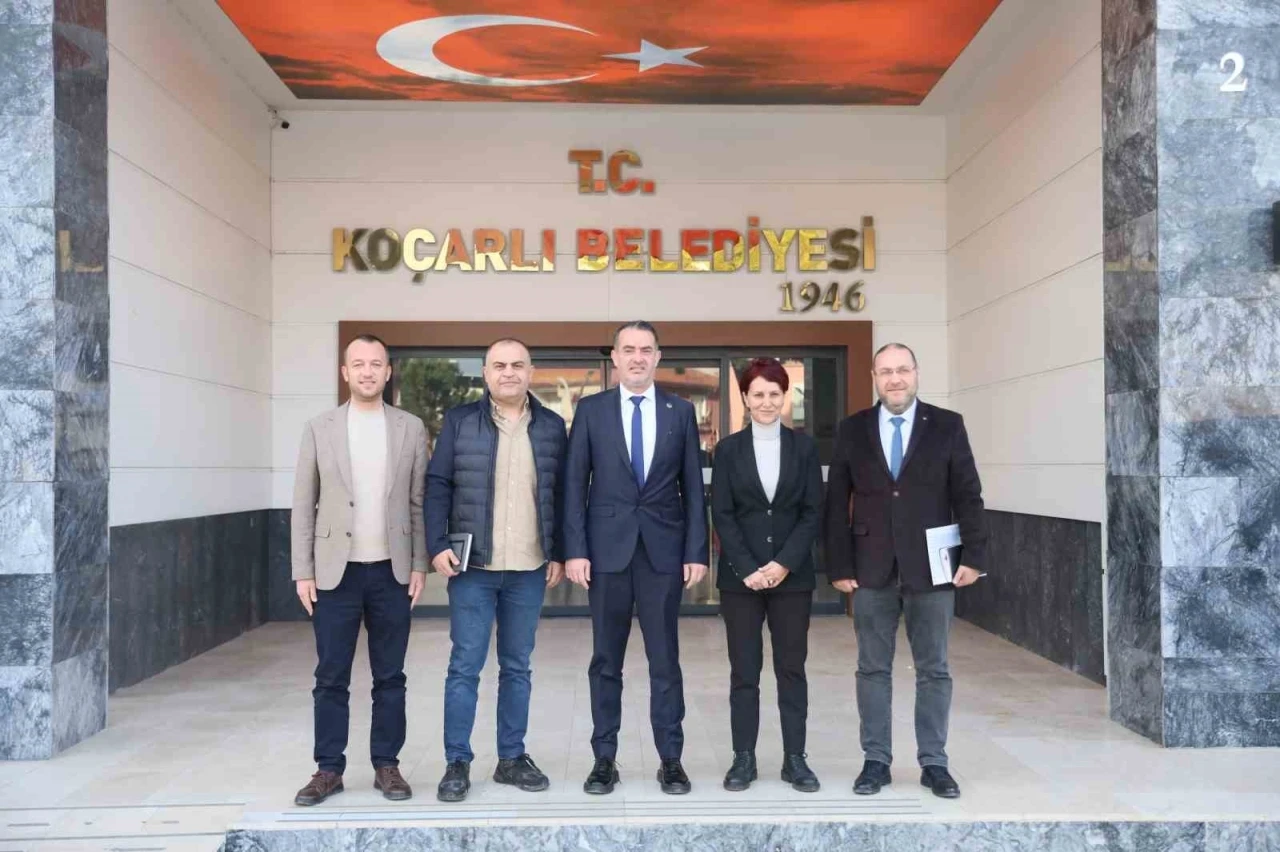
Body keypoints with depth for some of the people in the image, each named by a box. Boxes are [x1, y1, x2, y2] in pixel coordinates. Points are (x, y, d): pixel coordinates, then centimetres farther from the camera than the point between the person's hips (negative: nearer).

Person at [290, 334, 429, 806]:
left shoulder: (411, 428, 3)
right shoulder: (319, 428, 3)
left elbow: (419, 502, 4)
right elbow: (303, 505, 3)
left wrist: (420, 565, -1)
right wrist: (303, 571, -2)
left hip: (392, 572, 0)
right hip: (336, 571, 0)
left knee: (389, 677, 8)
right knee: (331, 677, 6)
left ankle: (386, 765, 20)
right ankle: (329, 769, 18)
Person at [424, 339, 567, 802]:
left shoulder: (552, 426, 6)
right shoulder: (459, 420, 1)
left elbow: (561, 494, 8)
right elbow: (437, 485, -1)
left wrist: (559, 553, 3)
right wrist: (438, 546, -9)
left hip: (530, 569, 2)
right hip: (472, 565, -2)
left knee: (517, 667, 11)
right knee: (464, 666, 2)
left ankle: (512, 758, 22)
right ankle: (457, 762, 13)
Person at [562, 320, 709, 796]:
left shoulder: (680, 412, 6)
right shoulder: (591, 410, 4)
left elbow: (693, 487, 5)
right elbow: (575, 485, 1)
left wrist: (696, 552, -2)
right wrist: (575, 550, -6)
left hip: (664, 551, 0)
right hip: (607, 550, 0)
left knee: (665, 660, 6)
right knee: (606, 661, 8)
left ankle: (671, 760, 17)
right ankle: (604, 759, 19)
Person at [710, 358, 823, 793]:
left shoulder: (804, 447, 4)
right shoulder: (729, 449, 2)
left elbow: (813, 512, 0)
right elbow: (722, 515, -2)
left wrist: (784, 563, -11)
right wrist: (748, 569, -11)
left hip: (793, 574, 1)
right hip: (740, 575, 0)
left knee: (791, 667, 7)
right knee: (744, 670, 5)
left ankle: (795, 758, 17)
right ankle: (743, 758, 15)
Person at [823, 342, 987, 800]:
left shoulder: (947, 425, 1)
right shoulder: (852, 429, 3)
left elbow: (967, 495, 1)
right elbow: (837, 502, 2)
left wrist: (973, 555, -7)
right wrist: (839, 565, -3)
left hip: (931, 568, 0)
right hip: (871, 569, 1)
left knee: (934, 670, 8)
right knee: (873, 669, 8)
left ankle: (934, 763, 21)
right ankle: (876, 761, 19)